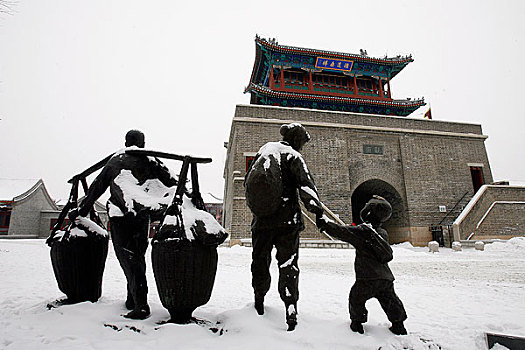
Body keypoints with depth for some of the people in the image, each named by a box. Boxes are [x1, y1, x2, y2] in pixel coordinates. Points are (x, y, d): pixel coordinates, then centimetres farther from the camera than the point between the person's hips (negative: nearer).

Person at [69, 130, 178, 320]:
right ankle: (133, 301, 23)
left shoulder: (113, 162, 16)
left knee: (128, 258, -2)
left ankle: (140, 305, -9)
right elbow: (172, 183, 5)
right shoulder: (150, 161, 11)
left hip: (119, 217, -1)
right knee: (138, 256, 15)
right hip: (142, 217, 1)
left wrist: (80, 210, 31)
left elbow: (95, 189, 21)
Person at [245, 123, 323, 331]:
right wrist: (316, 207, -20)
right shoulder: (292, 155, -2)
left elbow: (248, 180, 21)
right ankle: (291, 306, -5)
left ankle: (259, 300, 31)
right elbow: (305, 181, -17)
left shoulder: (263, 151, 16)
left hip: (261, 218, 5)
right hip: (286, 219, -4)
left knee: (260, 260, 17)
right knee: (288, 263, 2)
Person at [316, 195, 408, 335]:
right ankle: (398, 325, 31)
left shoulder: (362, 231, -14)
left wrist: (324, 224, -12)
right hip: (386, 277, 6)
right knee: (390, 301, 21)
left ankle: (357, 322, 23)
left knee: (356, 298, 14)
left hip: (368, 278, -6)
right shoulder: (383, 233, 8)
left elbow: (342, 232, -18)